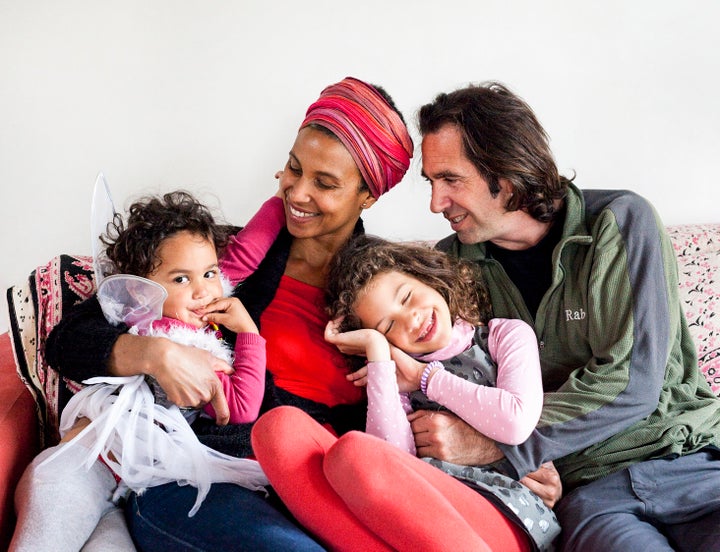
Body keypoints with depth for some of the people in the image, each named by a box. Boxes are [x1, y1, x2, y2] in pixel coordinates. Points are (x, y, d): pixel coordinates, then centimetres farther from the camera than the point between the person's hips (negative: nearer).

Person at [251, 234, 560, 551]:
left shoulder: (506, 335, 18)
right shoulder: (399, 377, 23)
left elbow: (516, 423, -4)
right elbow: (394, 458, 0)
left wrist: (425, 377, 8)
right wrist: (377, 350, 6)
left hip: (502, 512, -3)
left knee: (352, 452, -32)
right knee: (280, 426, -19)